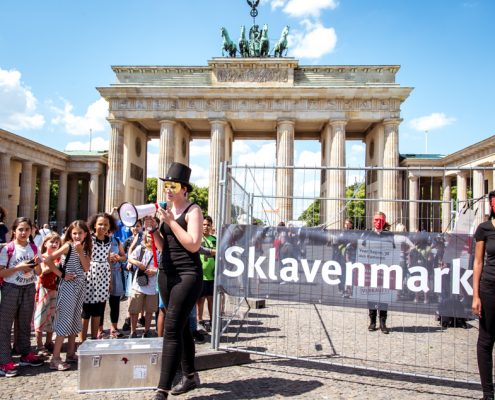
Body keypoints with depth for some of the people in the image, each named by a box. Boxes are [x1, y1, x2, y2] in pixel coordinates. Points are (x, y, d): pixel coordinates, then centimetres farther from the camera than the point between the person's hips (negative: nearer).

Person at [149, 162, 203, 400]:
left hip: (188, 275, -7)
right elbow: (163, 246, 16)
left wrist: (171, 221, -17)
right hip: (166, 274, 8)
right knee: (181, 327, 16)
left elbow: (193, 244, -18)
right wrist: (153, 228, -1)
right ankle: (190, 376, 31)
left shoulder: (193, 210, -7)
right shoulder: (165, 210, 12)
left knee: (172, 329, -13)